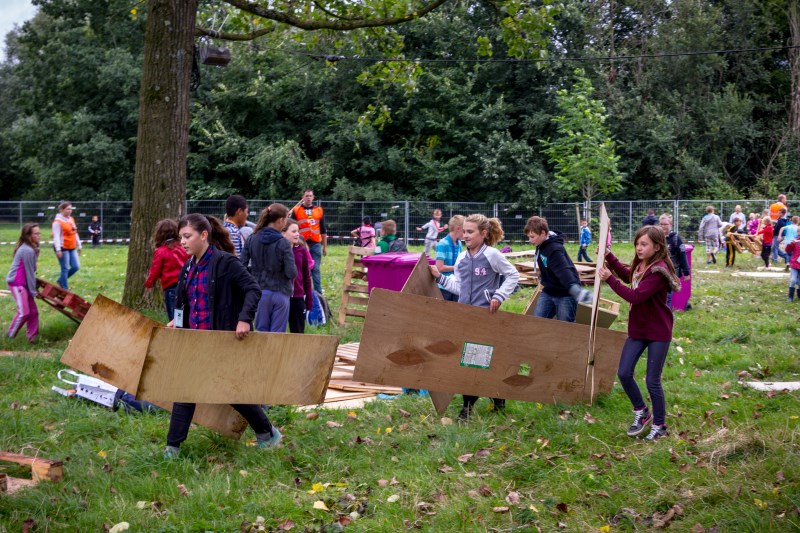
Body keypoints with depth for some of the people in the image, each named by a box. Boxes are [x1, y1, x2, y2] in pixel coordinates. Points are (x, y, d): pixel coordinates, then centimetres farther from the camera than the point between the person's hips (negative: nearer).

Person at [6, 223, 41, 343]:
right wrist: (33, 291, -10)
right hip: (16, 283, -10)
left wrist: (34, 286, 15)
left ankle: (32, 336, 13)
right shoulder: (27, 251, -21)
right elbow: (29, 272, -16)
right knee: (24, 312, -8)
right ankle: (10, 335, 7)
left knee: (33, 311, 8)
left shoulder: (32, 248, 9)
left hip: (24, 283, 10)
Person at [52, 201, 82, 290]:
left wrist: (79, 246, 21)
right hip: (63, 248, -8)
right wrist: (58, 249, -22)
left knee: (76, 267, 4)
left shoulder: (71, 219, 14)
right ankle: (65, 288, 5)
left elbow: (75, 233, 20)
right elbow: (56, 236, -16)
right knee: (65, 269, -4)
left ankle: (61, 281, 23)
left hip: (72, 248, 8)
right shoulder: (58, 222, -11)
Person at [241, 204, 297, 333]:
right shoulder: (283, 243, -13)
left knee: (261, 331, 11)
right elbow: (291, 273, -15)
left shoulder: (252, 240, -2)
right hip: (280, 292, -3)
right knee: (277, 333, 4)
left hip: (260, 292, 3)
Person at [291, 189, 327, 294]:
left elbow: (323, 230, 13)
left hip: (315, 244, 1)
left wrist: (325, 246, 11)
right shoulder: (296, 211, 4)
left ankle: (318, 292, 3)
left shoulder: (319, 210, 10)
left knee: (316, 269, 1)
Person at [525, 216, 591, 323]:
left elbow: (564, 270, -39)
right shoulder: (541, 246, 3)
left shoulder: (554, 249, -25)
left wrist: (575, 289, -54)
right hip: (548, 292, 9)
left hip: (565, 294, -9)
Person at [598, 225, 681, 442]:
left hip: (658, 333, -8)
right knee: (624, 373, 5)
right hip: (638, 329, 8)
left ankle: (659, 426, 17)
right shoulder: (641, 265, 3)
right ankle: (641, 412, 27)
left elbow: (635, 296, -29)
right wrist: (609, 256, 17)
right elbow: (627, 276, 27)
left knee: (652, 381, -1)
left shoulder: (658, 271, -23)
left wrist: (610, 279, -25)